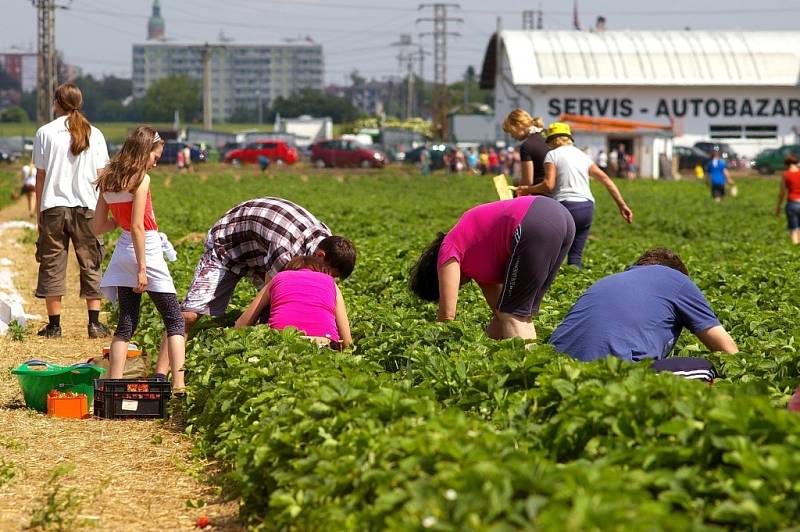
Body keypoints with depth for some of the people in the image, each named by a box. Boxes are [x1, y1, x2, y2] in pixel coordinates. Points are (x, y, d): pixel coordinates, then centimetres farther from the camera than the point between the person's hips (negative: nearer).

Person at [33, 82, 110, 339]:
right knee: (90, 264, 8)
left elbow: (40, 176, 0)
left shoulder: (46, 133, -2)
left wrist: (38, 212, 6)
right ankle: (95, 323, 4)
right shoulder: (94, 134, 2)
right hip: (86, 207, 1)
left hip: (53, 206, -1)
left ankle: (54, 325, 6)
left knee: (52, 264, 5)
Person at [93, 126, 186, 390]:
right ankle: (178, 384, -10)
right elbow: (137, 226, -18)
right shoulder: (141, 179, -12)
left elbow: (98, 227, 9)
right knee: (175, 321, 0)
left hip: (122, 250, 7)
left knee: (126, 323, 11)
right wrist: (142, 268, -17)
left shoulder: (107, 182, 8)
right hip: (146, 248, -7)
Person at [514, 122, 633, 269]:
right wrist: (622, 205, 17)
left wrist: (528, 189, 7)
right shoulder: (582, 155, 21)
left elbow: (549, 185, -9)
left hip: (566, 205, -5)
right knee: (576, 256, 6)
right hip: (587, 207, 5)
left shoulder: (552, 154, 4)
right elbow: (606, 179, 17)